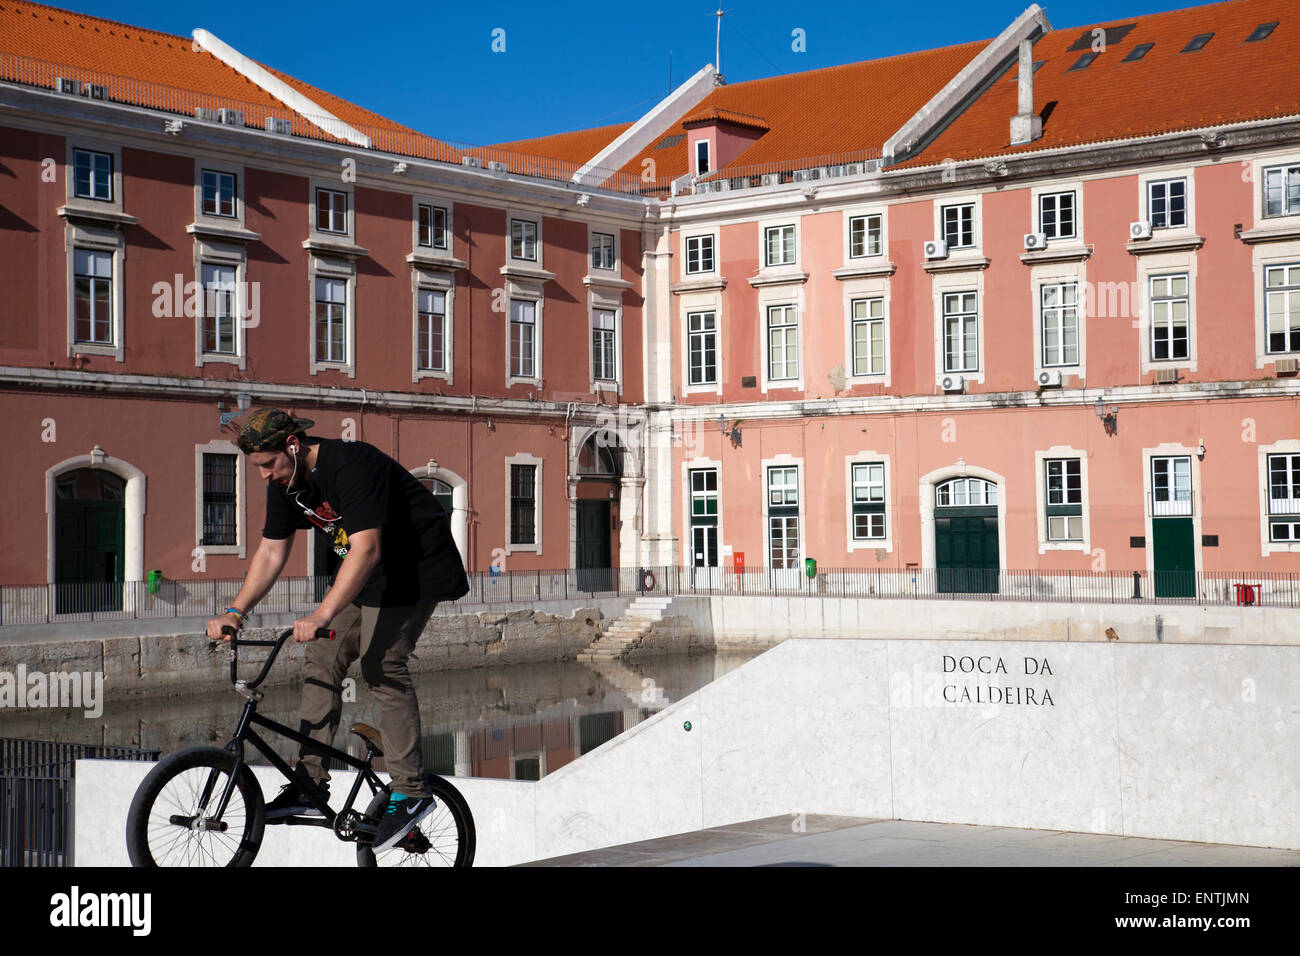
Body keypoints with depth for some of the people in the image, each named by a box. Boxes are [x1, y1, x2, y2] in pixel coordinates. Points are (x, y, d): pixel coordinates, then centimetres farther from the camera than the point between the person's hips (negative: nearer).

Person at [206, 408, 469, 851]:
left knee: (382, 665, -18)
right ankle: (310, 785, 2)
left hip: (416, 568, -9)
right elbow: (270, 553, 4)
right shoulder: (286, 483, -1)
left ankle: (411, 791, -12)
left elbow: (367, 550, -37)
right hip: (367, 572, 9)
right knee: (322, 660, -1)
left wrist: (321, 616, -44)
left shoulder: (351, 466, -29)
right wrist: (235, 611, -10)